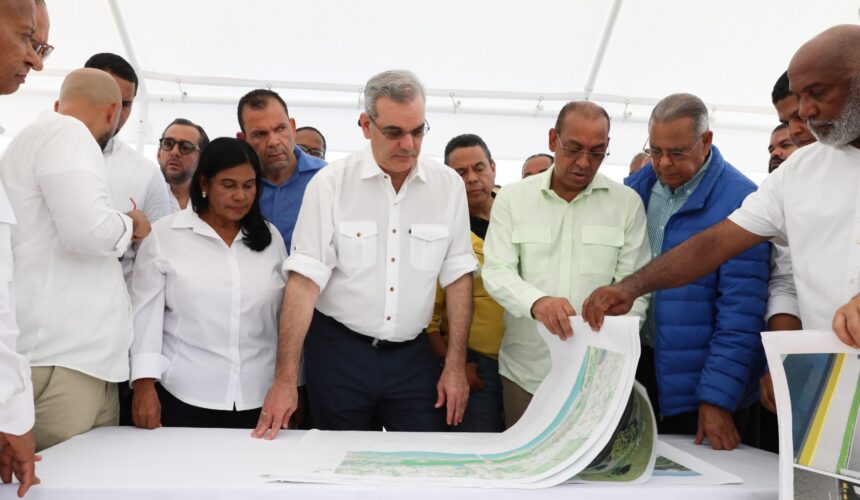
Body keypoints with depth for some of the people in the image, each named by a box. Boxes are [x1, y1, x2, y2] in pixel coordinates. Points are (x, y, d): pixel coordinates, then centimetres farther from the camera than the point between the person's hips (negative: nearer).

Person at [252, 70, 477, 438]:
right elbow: (305, 280, -12)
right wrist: (285, 379, -15)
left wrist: (455, 365, 0)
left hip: (412, 354, 2)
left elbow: (457, 277, 3)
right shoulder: (330, 184, -8)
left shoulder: (448, 186, -1)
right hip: (339, 351, -1)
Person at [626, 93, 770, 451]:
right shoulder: (634, 188, 3)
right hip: (633, 365, 5)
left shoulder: (739, 202, -15)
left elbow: (741, 313, -16)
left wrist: (717, 398, -17)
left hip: (696, 383, -5)